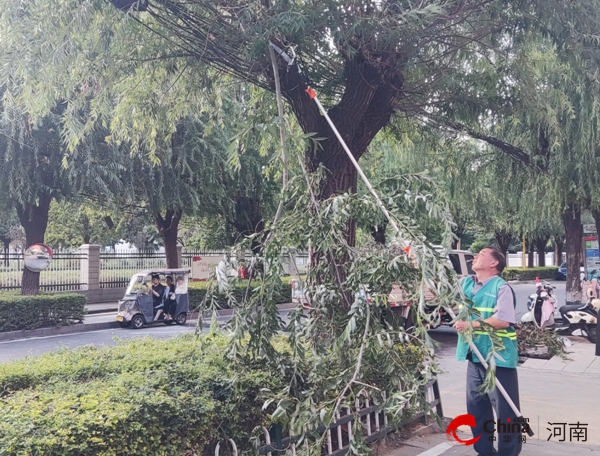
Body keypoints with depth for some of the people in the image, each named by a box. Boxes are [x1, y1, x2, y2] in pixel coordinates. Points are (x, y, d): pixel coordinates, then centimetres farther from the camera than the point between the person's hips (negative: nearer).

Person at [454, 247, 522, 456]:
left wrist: (471, 325, -21)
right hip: (475, 355, 8)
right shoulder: (466, 283, 9)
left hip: (498, 356, -7)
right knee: (475, 407, 16)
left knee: (505, 410, 3)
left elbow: (503, 321, -24)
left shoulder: (501, 288, -13)